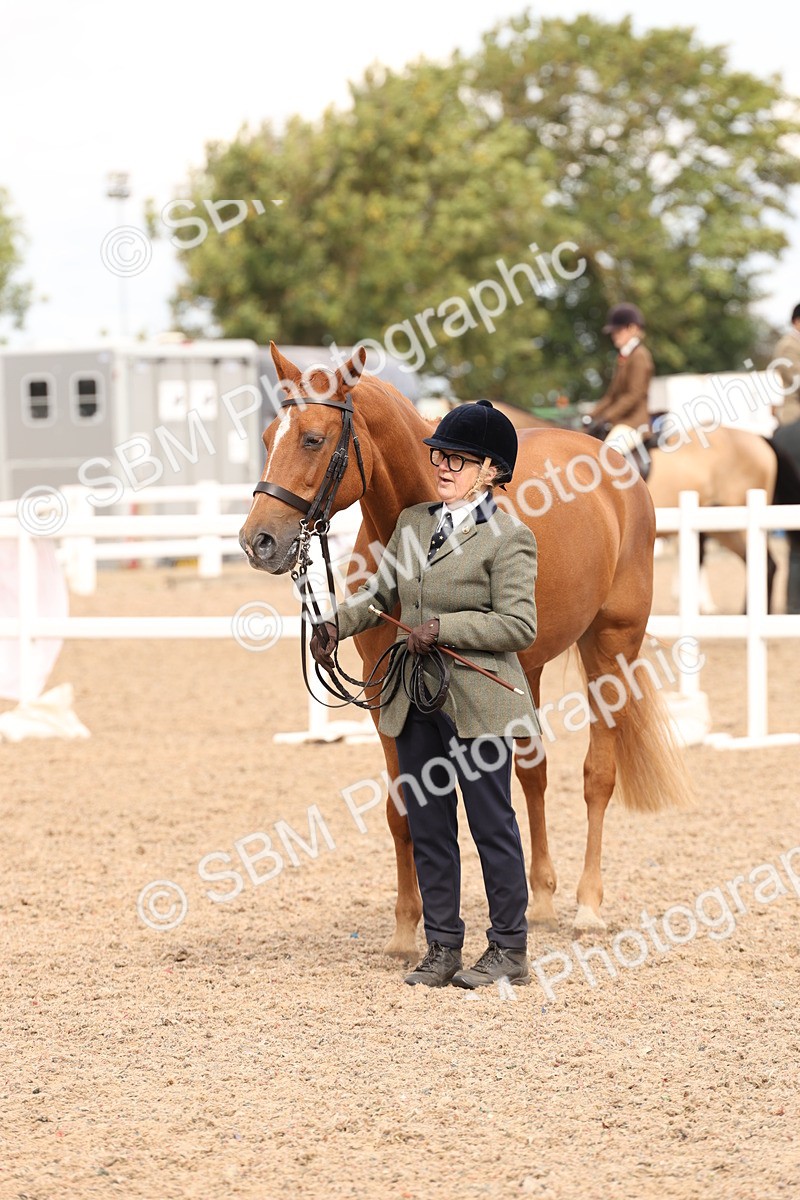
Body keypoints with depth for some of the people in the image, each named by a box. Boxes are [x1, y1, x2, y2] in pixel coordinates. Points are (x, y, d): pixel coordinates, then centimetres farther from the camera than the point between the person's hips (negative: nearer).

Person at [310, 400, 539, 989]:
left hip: (478, 702, -7)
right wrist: (338, 624, 3)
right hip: (415, 702, 7)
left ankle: (510, 949, 12)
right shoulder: (412, 522, 10)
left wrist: (444, 627, -21)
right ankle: (442, 947, 19)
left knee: (491, 824, 2)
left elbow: (519, 626, -16)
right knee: (428, 826, 10)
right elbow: (381, 593, 20)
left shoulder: (509, 538, -10)